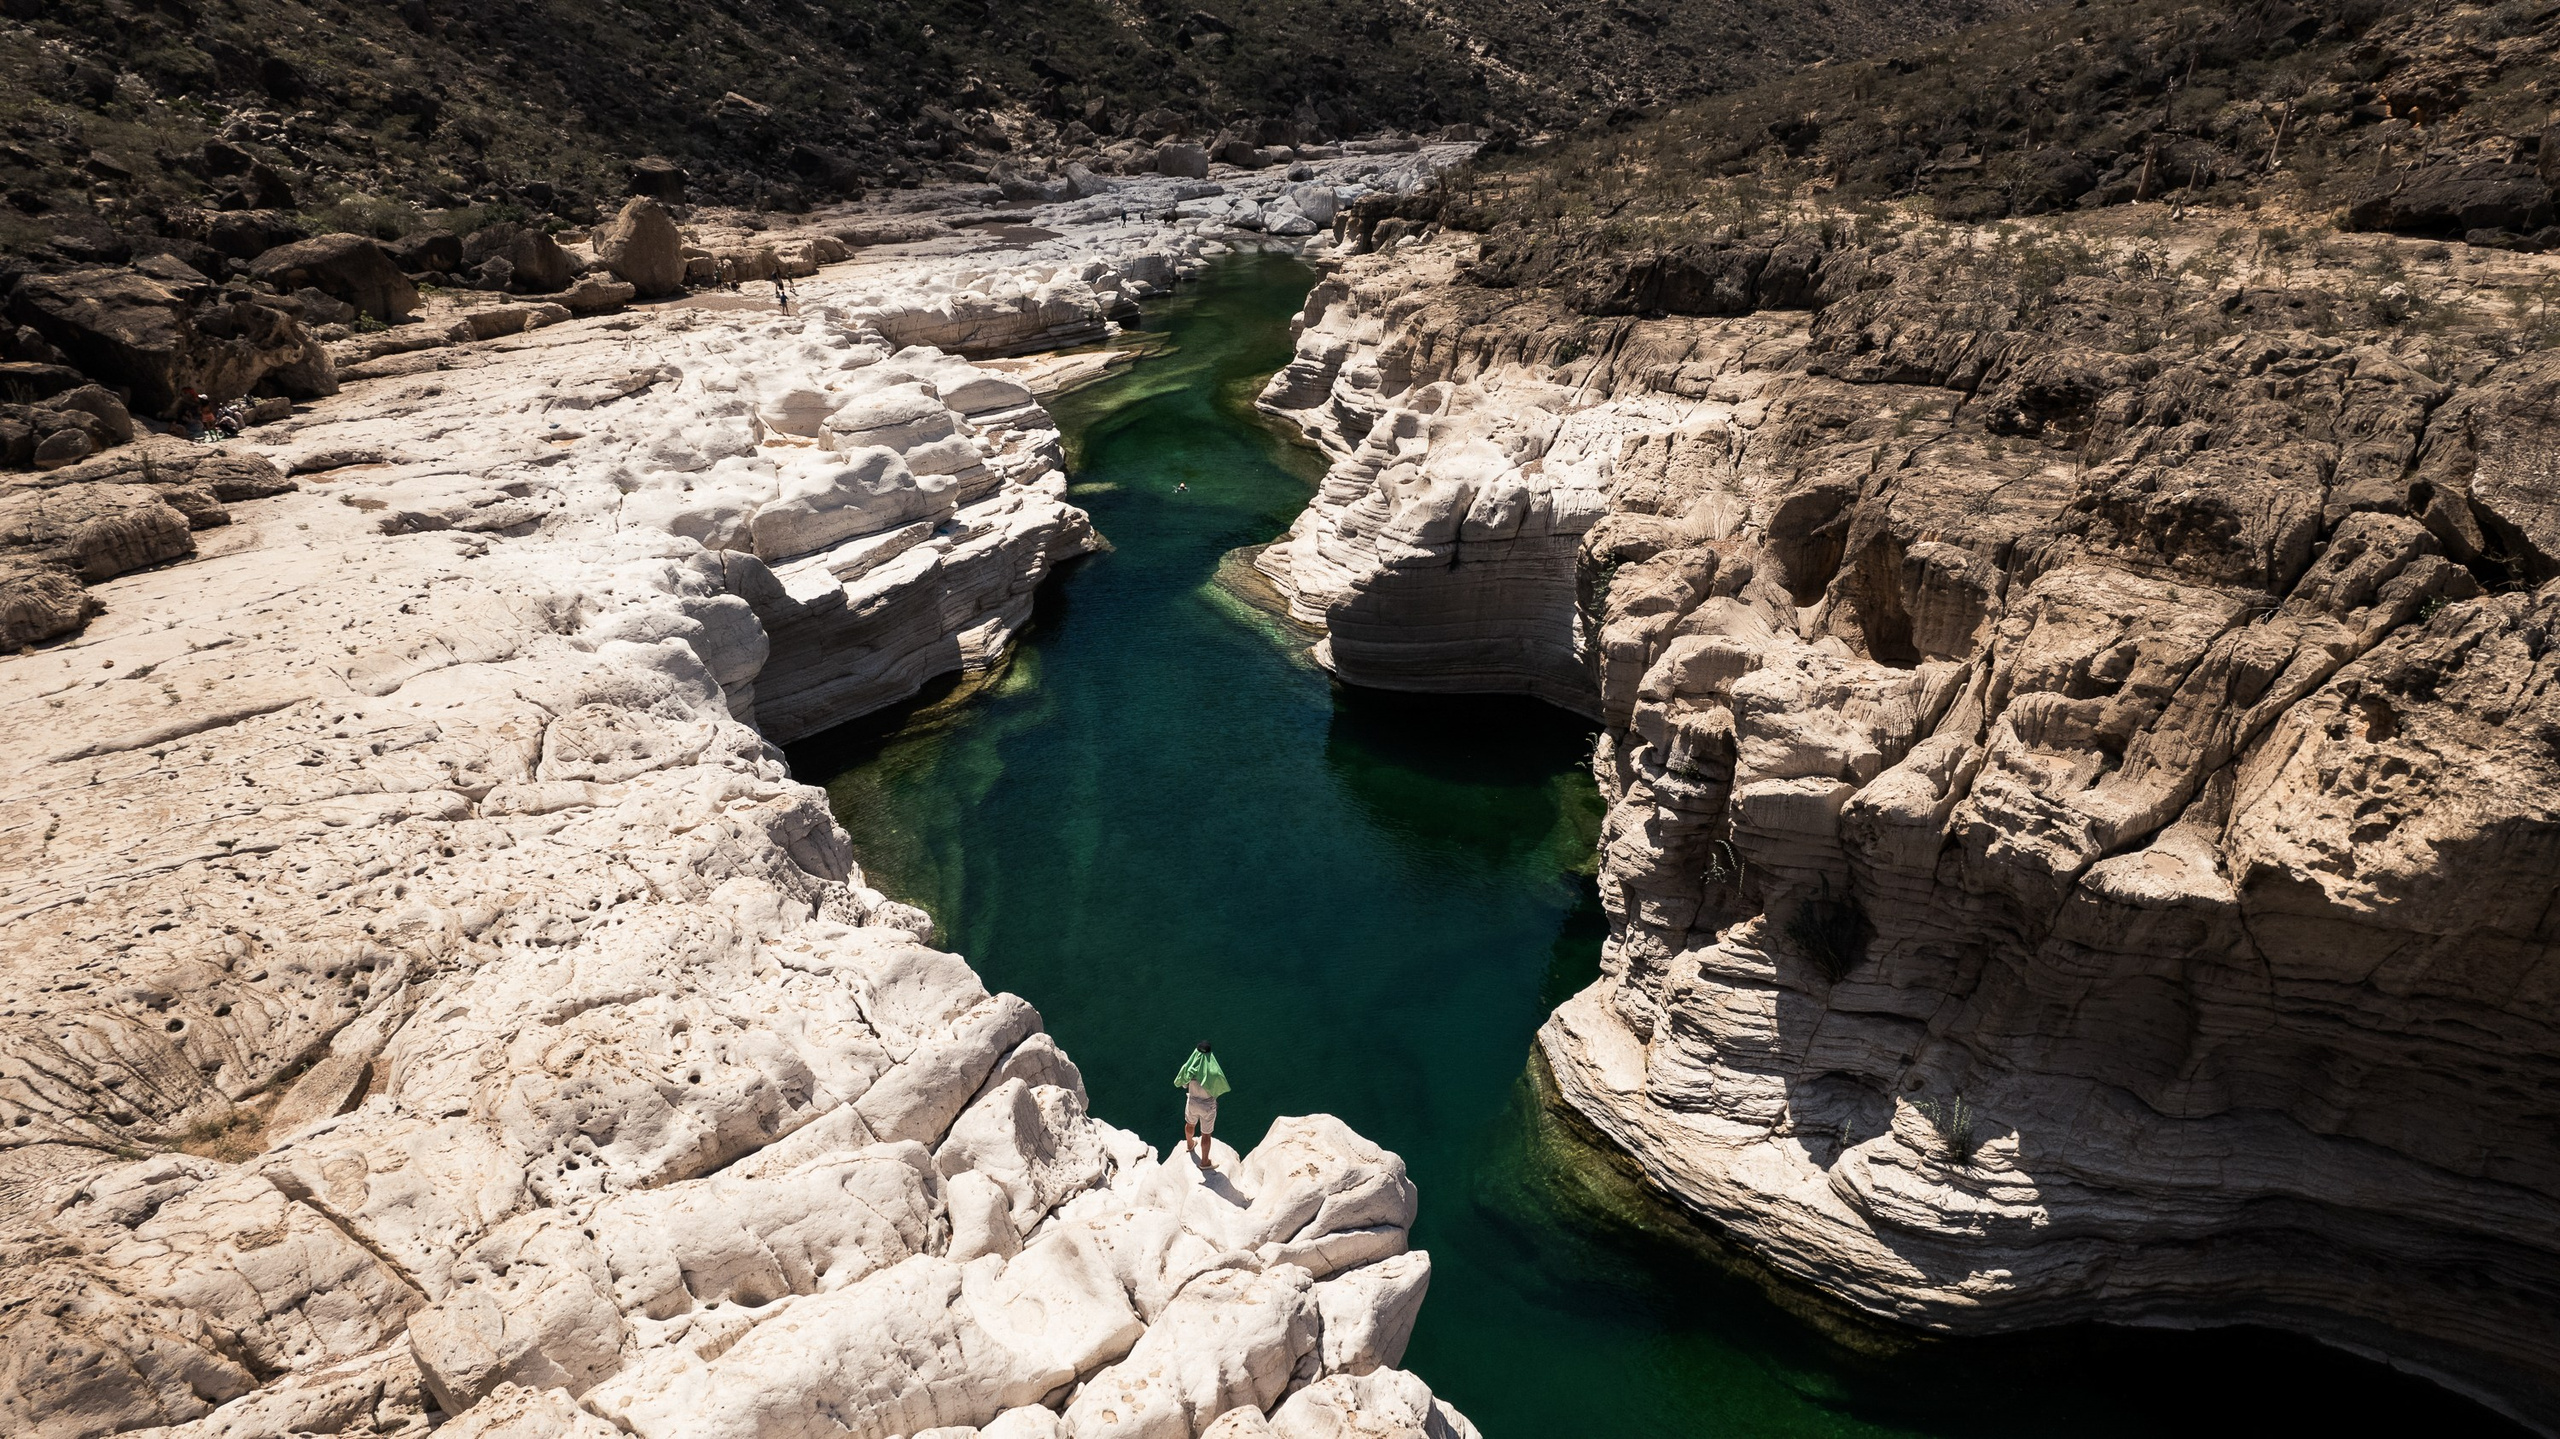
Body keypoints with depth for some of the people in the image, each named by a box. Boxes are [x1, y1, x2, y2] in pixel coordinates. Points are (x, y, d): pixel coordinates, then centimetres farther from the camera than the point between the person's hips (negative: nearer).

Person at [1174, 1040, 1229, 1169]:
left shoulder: (1189, 1068, -25)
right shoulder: (1214, 1073, -33)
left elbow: (1184, 1085, -7)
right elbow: (1220, 1088, -16)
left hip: (1192, 1102, 3)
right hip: (1208, 1106, -3)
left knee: (1190, 1124, 34)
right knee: (1205, 1134, 19)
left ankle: (1190, 1144, 63)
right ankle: (1204, 1162, 38)